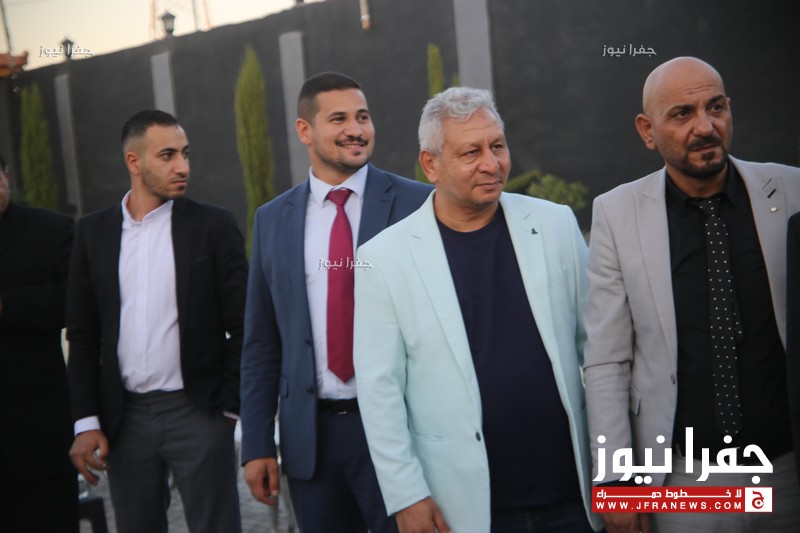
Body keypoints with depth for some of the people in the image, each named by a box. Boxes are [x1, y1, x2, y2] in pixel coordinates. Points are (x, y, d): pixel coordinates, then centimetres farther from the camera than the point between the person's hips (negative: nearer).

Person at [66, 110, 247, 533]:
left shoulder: (213, 226, -1)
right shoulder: (93, 232, 6)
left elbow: (242, 326, 0)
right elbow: (83, 335, 6)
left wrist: (230, 406, -3)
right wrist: (86, 422, 0)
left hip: (198, 414, -2)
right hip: (124, 418, 3)